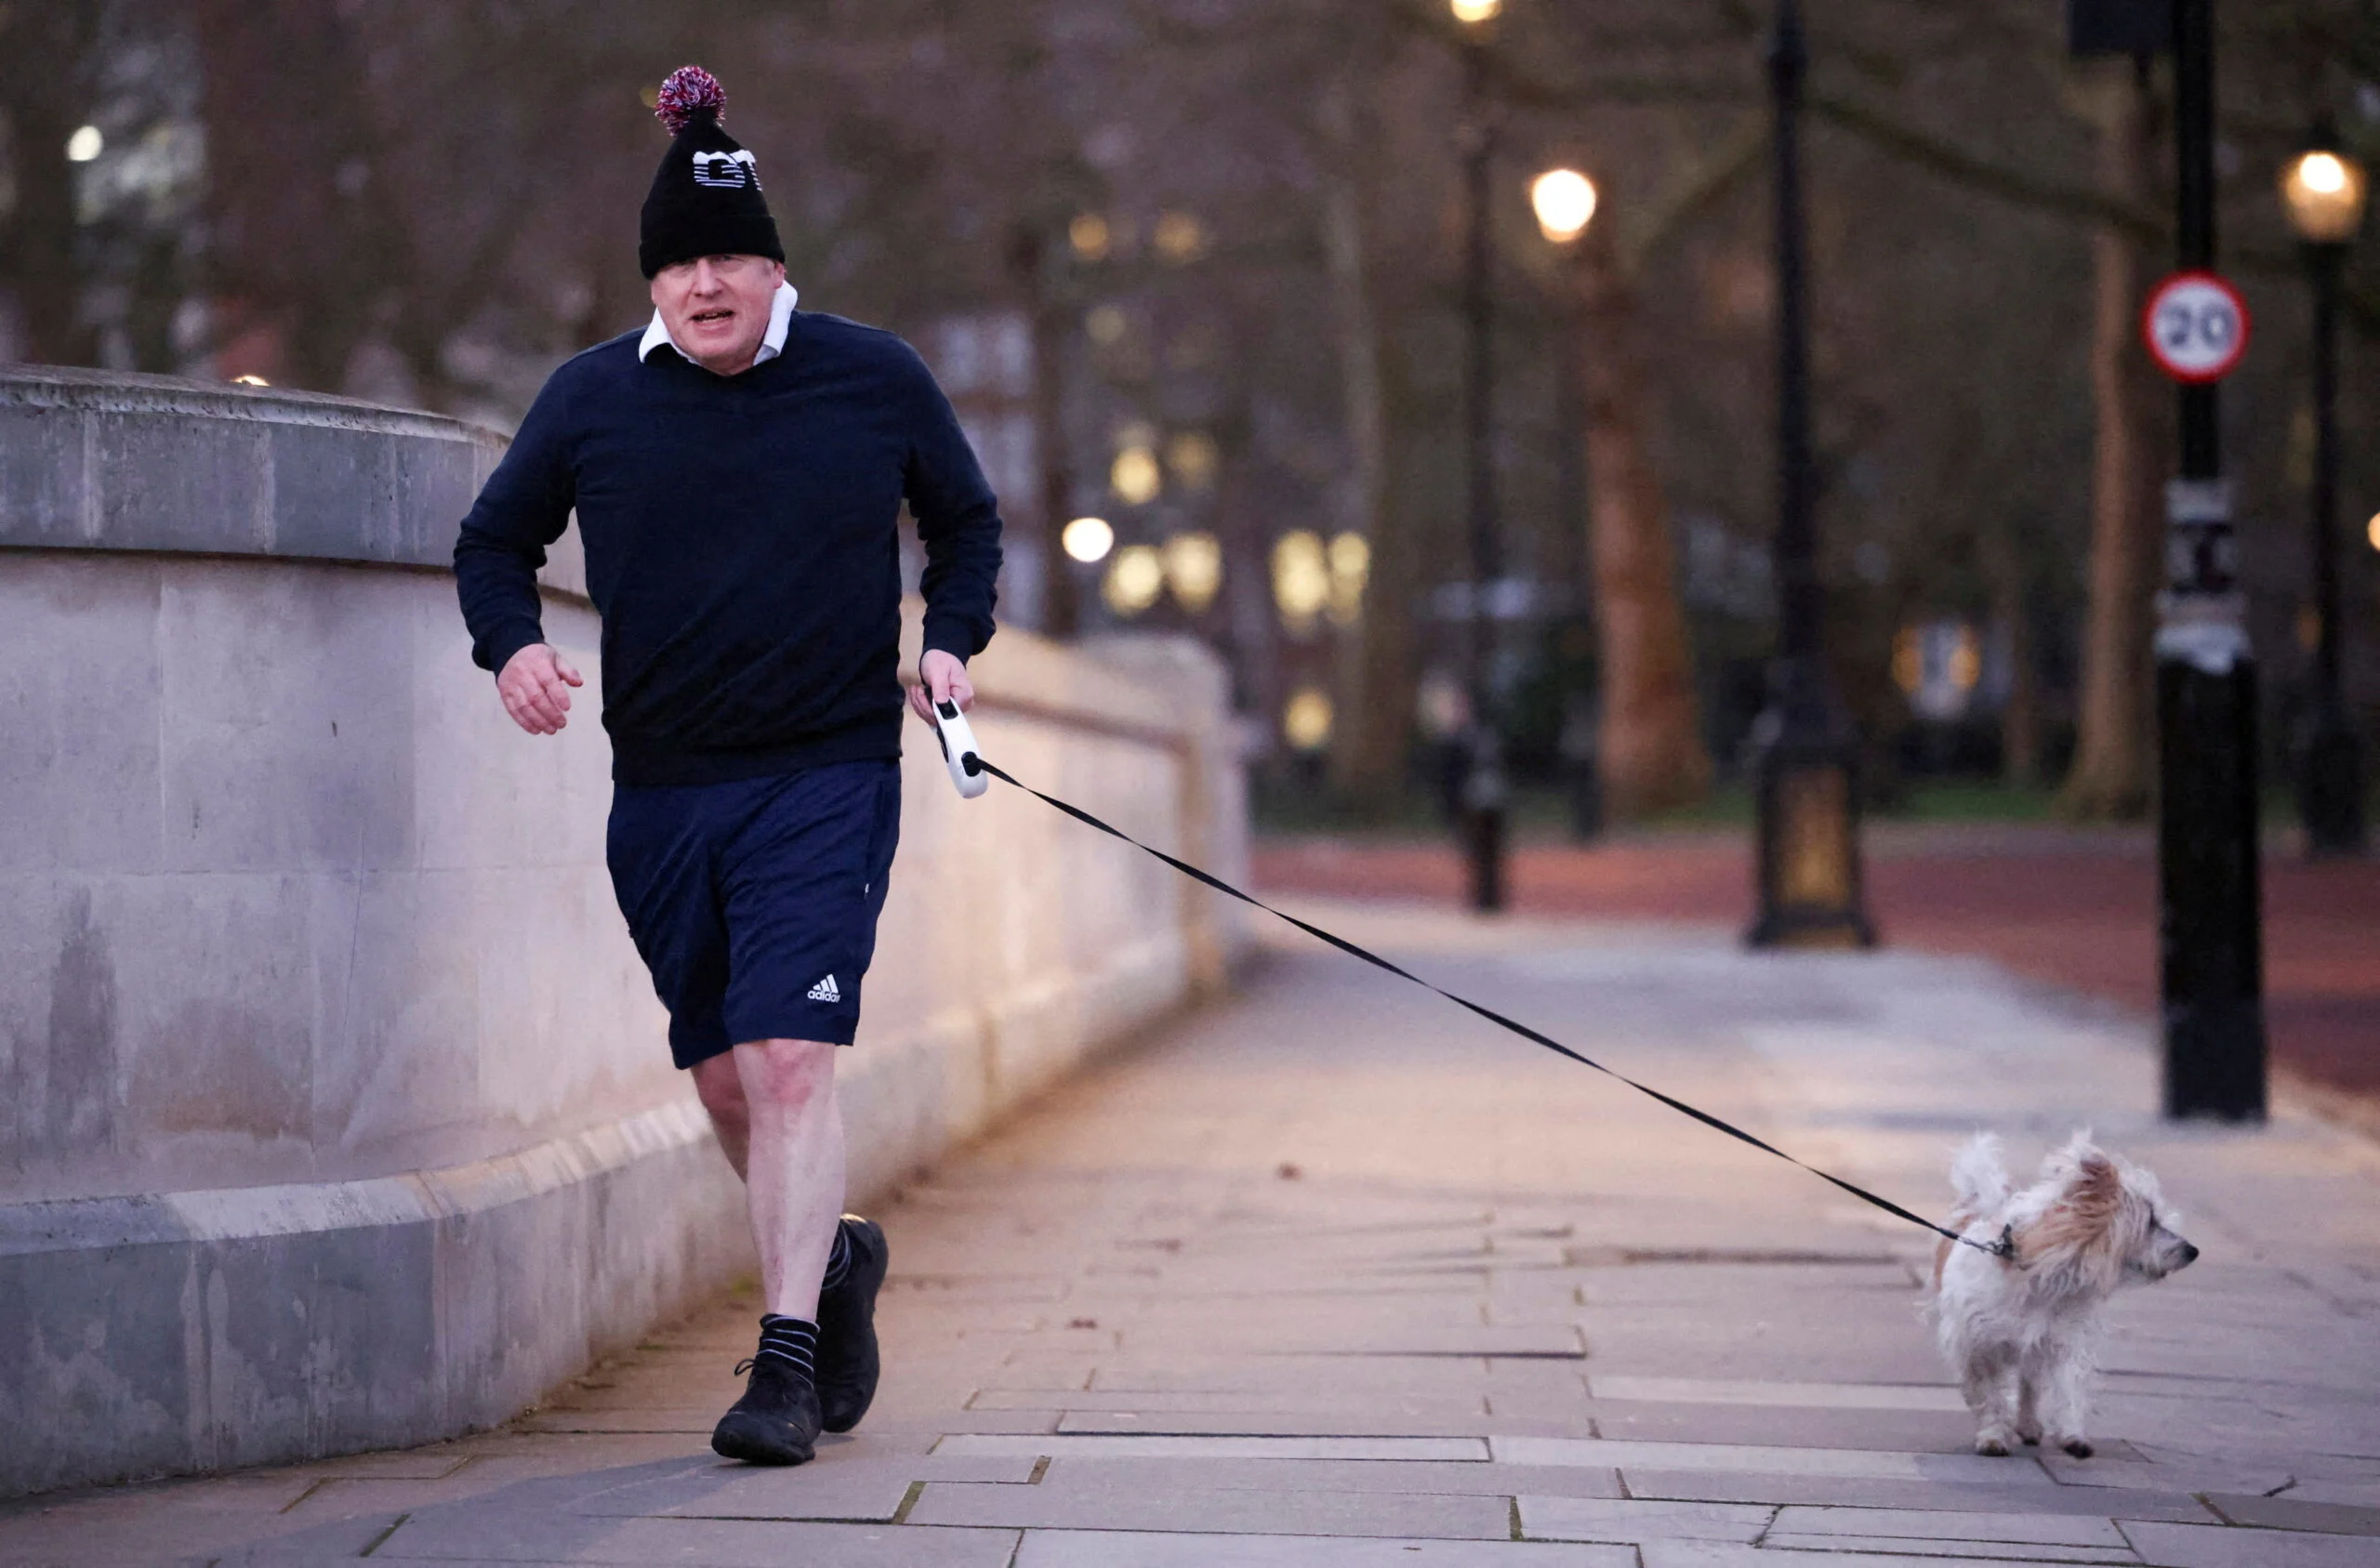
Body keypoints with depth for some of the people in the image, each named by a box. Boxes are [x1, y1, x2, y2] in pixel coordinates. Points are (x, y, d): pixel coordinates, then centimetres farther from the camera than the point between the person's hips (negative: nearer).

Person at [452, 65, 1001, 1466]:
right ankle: (837, 1256, 37)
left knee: (789, 1059, -16)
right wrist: (513, 642, -6)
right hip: (662, 790, 3)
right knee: (723, 1078, 10)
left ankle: (788, 1364, -16)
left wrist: (952, 643, -2)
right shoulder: (592, 399, 2)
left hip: (829, 775, -3)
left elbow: (967, 521, 15)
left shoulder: (876, 378, 1)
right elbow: (497, 539, 14)